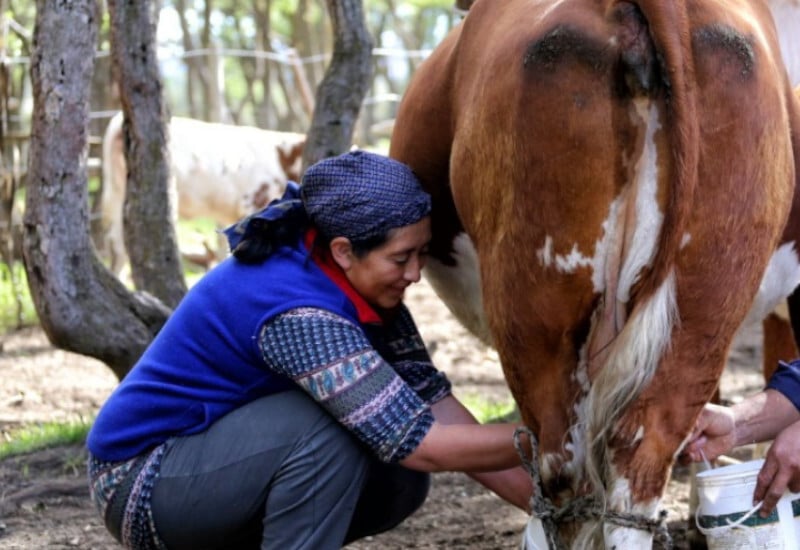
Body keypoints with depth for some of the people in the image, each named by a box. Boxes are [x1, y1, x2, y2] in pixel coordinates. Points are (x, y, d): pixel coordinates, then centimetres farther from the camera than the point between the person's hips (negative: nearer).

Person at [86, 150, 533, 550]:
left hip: (215, 453, 9)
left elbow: (431, 402, -4)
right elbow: (421, 444, -31)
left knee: (401, 479, -2)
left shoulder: (360, 285, -4)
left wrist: (543, 499, -10)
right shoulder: (299, 311, -30)